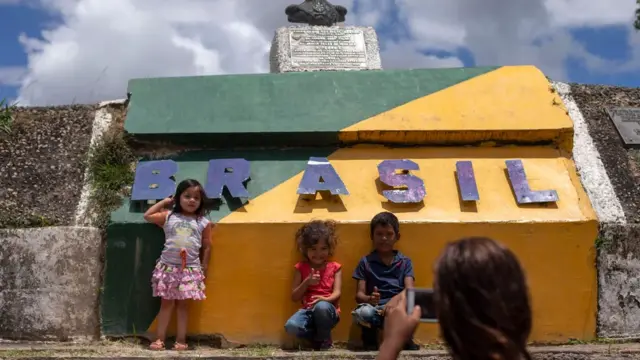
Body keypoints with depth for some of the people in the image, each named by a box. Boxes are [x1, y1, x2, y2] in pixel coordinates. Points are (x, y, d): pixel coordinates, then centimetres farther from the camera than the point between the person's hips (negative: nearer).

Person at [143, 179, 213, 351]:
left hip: (190, 269, 0)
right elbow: (147, 216, 3)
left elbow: (207, 247, 5)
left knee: (182, 304, 6)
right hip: (168, 266, 0)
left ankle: (181, 340, 12)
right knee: (166, 303, 6)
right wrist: (164, 202, 8)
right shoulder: (169, 217, 3)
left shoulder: (203, 223, 2)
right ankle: (160, 339, 11)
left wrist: (203, 268, 3)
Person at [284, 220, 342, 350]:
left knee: (321, 306, -39)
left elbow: (337, 293, -4)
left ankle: (324, 339, -10)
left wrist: (325, 299, -27)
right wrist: (307, 282, -12)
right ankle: (317, 337, -2)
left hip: (328, 310, -1)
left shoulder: (335, 267, 7)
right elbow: (294, 297, 5)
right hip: (308, 310, 1)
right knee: (291, 326, -32)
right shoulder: (301, 268, 9)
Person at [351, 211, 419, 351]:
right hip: (374, 308, -1)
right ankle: (370, 339, -1)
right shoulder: (365, 262, 9)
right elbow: (359, 295, 2)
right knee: (362, 313, -37)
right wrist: (369, 299, -23)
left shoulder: (405, 262, 12)